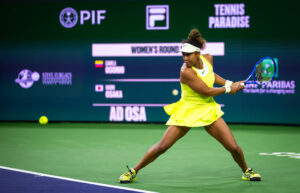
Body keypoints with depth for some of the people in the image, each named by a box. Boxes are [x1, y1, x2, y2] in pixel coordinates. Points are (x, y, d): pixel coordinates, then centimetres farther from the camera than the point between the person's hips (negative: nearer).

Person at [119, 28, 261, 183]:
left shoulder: (208, 58, -6)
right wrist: (228, 89, -9)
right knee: (162, 146, -8)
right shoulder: (186, 71, -26)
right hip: (186, 112, -5)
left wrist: (230, 83, 10)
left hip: (208, 111, 5)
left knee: (233, 147, -1)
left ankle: (246, 171, 29)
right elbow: (206, 91, -21)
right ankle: (133, 171, 11)